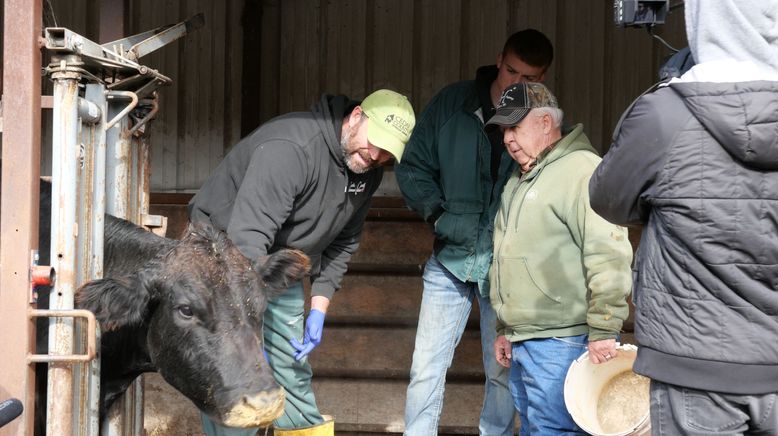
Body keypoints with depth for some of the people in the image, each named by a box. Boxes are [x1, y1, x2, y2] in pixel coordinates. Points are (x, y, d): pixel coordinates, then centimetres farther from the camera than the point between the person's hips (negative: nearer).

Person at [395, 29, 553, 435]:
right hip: (450, 257, 1)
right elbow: (412, 167, 4)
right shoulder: (452, 102, -2)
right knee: (426, 368, 1)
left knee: (503, 372, 10)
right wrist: (439, 213, -10)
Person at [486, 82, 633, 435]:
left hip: (560, 343, -9)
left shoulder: (581, 170, -12)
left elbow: (607, 253, -21)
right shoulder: (520, 180, 20)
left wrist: (603, 330, -22)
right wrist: (505, 329, 25)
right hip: (522, 341, 10)